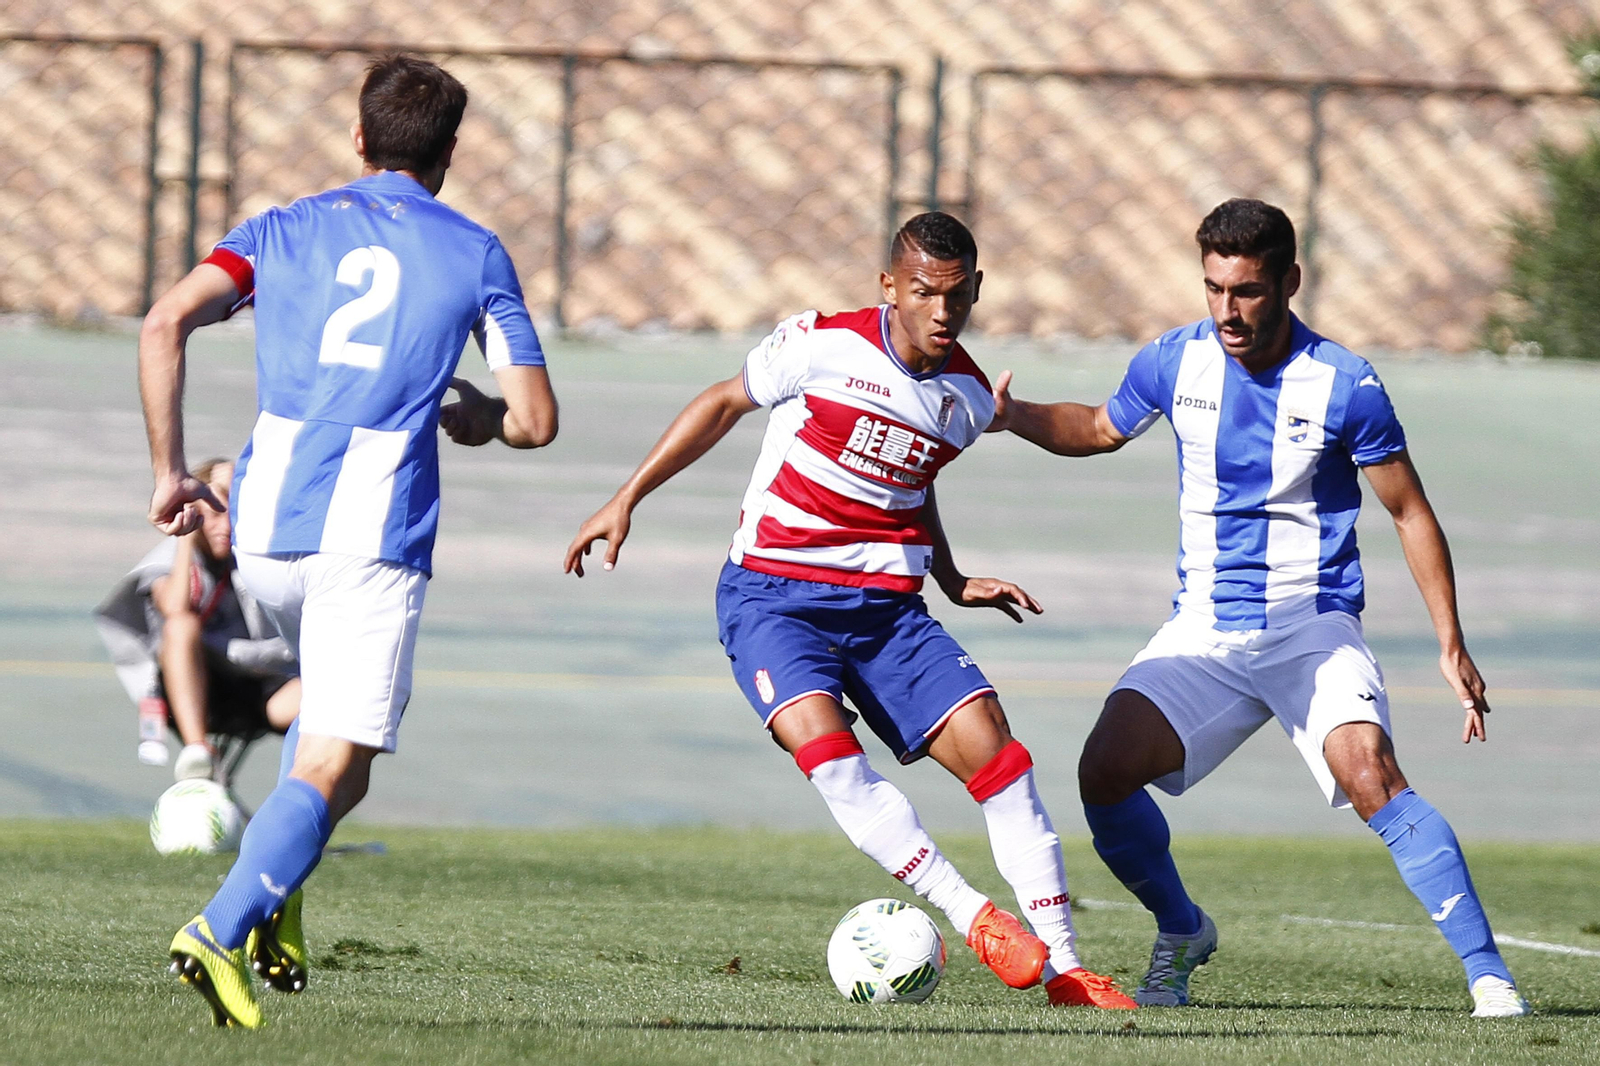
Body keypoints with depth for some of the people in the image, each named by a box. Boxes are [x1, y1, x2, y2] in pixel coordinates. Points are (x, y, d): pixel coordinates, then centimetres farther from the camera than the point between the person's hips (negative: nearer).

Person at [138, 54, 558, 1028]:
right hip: (373, 539, -4)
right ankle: (221, 931, -30)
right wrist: (471, 416, 28)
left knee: (339, 709, 30)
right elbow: (535, 421, 6)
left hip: (263, 530, 4)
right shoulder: (475, 253, 9)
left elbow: (165, 324, -2)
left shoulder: (282, 231, 14)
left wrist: (170, 473, 3)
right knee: (333, 770, -6)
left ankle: (279, 908, 15)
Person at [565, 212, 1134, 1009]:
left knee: (993, 749, -13)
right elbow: (724, 403, 8)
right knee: (823, 743, -30)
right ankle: (973, 919, -27)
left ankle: (1062, 966, -7)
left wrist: (954, 582, 20)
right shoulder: (821, 346, -8)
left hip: (886, 606, 4)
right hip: (771, 593, -4)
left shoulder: (970, 399, 6)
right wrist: (626, 501, 7)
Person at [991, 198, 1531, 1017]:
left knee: (1369, 774, -28)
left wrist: (1450, 643, -8)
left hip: (1313, 631, -4)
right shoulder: (1174, 362, -1)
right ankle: (1181, 933, 14)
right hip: (1202, 632, 4)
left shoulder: (1345, 386, -12)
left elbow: (1410, 513, -3)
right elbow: (1098, 429, 20)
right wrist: (1011, 416, 0)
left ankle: (1486, 970, -23)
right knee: (1105, 771, -13)